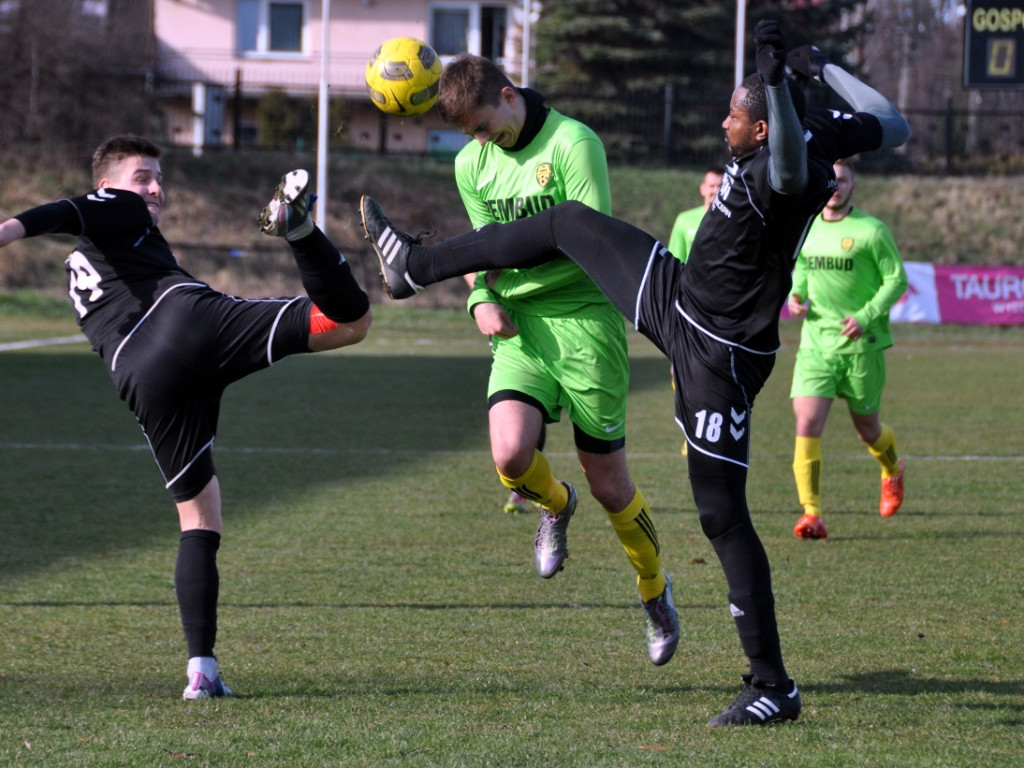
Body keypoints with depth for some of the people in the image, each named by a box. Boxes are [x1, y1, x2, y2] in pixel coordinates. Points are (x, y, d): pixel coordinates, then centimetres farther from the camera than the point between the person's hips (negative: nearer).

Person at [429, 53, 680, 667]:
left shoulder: (573, 143, -12)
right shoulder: (471, 163, 8)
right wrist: (482, 299, -2)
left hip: (584, 319, -4)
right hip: (520, 327, 4)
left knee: (609, 484, 2)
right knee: (510, 455, -22)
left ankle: (654, 590, 29)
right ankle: (555, 505, 15)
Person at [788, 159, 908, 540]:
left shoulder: (871, 231, -7)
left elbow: (897, 280, -6)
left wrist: (865, 317, -18)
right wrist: (796, 297, 2)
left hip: (861, 343, -3)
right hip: (816, 341, 3)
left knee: (866, 428, 11)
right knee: (807, 422, -14)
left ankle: (892, 471, 47)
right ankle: (811, 514, -14)